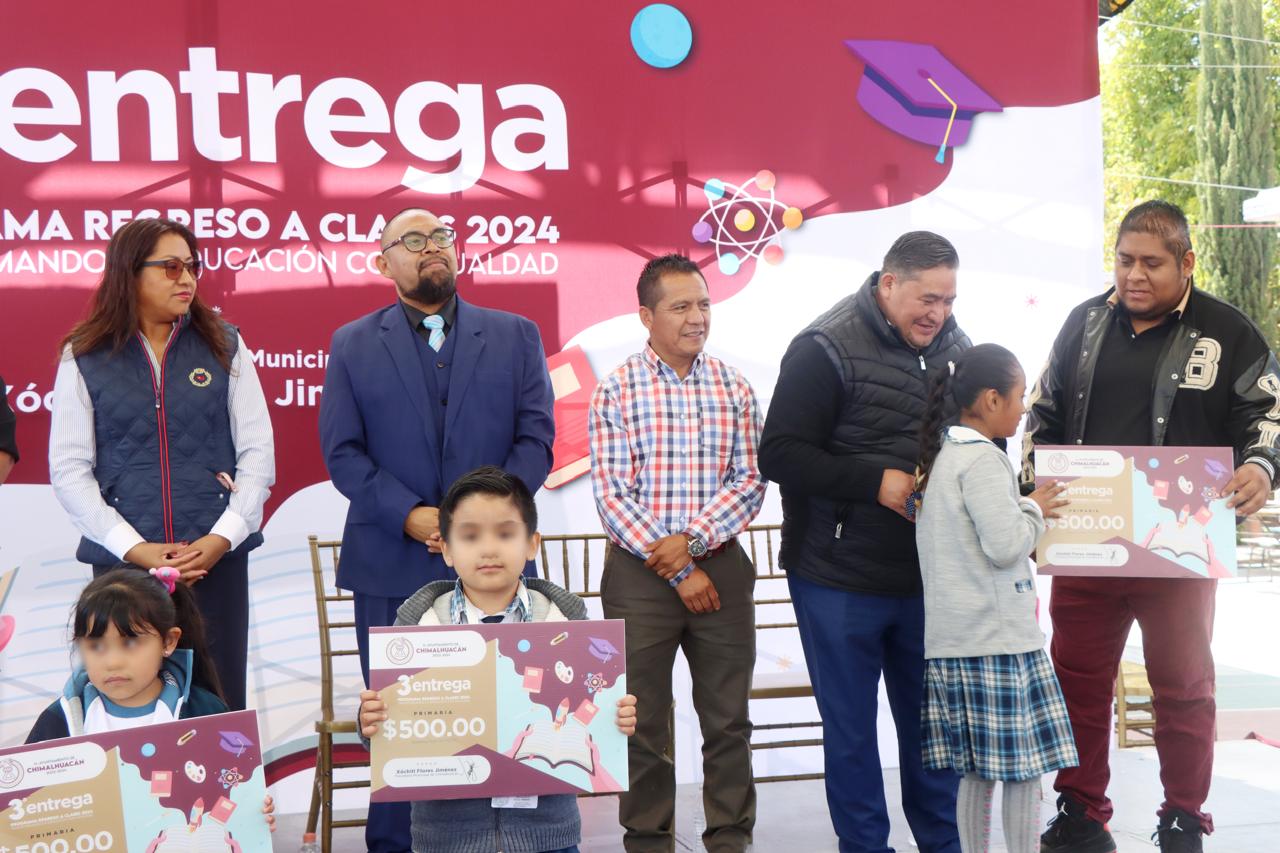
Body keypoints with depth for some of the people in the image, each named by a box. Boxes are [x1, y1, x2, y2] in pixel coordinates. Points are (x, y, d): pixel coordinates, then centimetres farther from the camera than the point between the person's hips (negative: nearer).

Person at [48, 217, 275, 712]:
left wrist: (222, 538, -9)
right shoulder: (84, 358, 3)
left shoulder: (223, 346, 6)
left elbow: (257, 452, 3)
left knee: (219, 702, 1)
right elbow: (69, 470, -1)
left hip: (216, 557, 1)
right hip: (121, 562, -1)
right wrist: (134, 548, -10)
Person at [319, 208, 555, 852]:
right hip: (392, 565, 0)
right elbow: (342, 452, 1)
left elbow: (536, 437, 2)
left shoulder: (515, 336, 9)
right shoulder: (352, 346, 8)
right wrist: (410, 516, -14)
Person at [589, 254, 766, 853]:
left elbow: (749, 481, 0)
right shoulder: (615, 392, -3)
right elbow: (611, 494, -8)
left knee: (729, 720, 9)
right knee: (643, 724, 7)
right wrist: (678, 573, -12)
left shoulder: (732, 388, 5)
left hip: (721, 564, 2)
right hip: (639, 574, -2)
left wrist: (691, 540, -15)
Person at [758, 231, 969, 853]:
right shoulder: (826, 349, -12)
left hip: (928, 577, 5)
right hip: (840, 579, -5)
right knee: (850, 727, 8)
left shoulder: (954, 347, 7)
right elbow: (780, 454, -16)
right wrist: (876, 481, -21)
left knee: (931, 722, 16)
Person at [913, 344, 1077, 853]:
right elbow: (1005, 545, -20)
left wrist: (1027, 510, 19)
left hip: (951, 640, 9)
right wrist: (1035, 509, -3)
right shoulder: (983, 459, -13)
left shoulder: (937, 457, 16)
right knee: (1023, 768, 0)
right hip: (998, 639, -9)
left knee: (976, 771, 12)